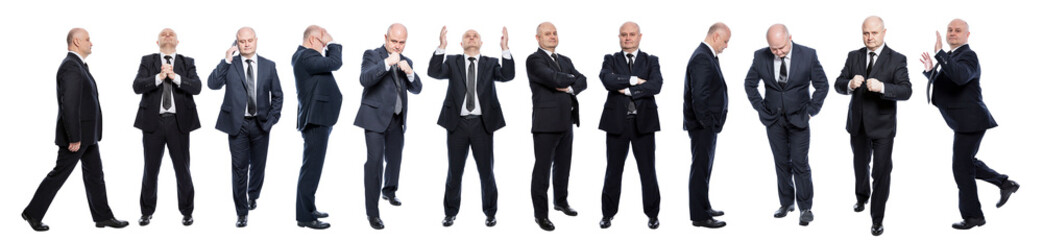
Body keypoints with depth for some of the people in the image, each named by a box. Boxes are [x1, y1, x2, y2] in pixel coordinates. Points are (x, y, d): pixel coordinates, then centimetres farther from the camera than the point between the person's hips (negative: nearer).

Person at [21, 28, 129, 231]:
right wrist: (74, 138, -24)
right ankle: (33, 213, 13)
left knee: (95, 174, 12)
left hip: (86, 133, 10)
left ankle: (102, 216, 17)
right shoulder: (71, 66, -20)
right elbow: (69, 105, -25)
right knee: (59, 174, 1)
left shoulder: (78, 65, 12)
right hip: (76, 134, -10)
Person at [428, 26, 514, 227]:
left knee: (486, 171, 6)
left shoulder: (490, 63, 7)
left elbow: (507, 76, -10)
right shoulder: (452, 62, 7)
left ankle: (490, 212, 19)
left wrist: (505, 49, -22)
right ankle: (451, 212, 21)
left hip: (482, 123, 0)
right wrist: (441, 47, -22)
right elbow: (434, 72, -10)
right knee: (454, 171, 9)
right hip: (457, 123, 0)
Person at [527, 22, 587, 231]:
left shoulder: (565, 61, 18)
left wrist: (570, 87, -12)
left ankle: (561, 201, 33)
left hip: (566, 121, 7)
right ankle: (540, 214, 4)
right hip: (546, 122, -7)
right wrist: (571, 78, -2)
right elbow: (554, 79, -20)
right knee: (543, 168, -2)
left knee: (563, 165, 16)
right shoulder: (534, 60, -7)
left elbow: (582, 81, 8)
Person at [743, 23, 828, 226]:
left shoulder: (808, 55, -11)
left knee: (800, 164, -3)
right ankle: (786, 203, 22)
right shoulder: (760, 57, -7)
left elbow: (822, 85, -1)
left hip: (798, 119, -2)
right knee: (782, 163, 9)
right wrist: (760, 108, 3)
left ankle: (805, 207, 7)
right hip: (774, 120, 2)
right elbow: (750, 84, 9)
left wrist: (811, 110, -4)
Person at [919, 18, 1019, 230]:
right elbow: (943, 84, 23)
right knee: (967, 163, 23)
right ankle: (1005, 183, 34)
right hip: (964, 123, 10)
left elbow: (960, 77, -39)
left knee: (962, 168, -2)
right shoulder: (951, 56, 13)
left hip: (970, 121, -10)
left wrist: (939, 53, -40)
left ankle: (973, 216, 9)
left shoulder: (968, 56, -17)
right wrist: (930, 69, 10)